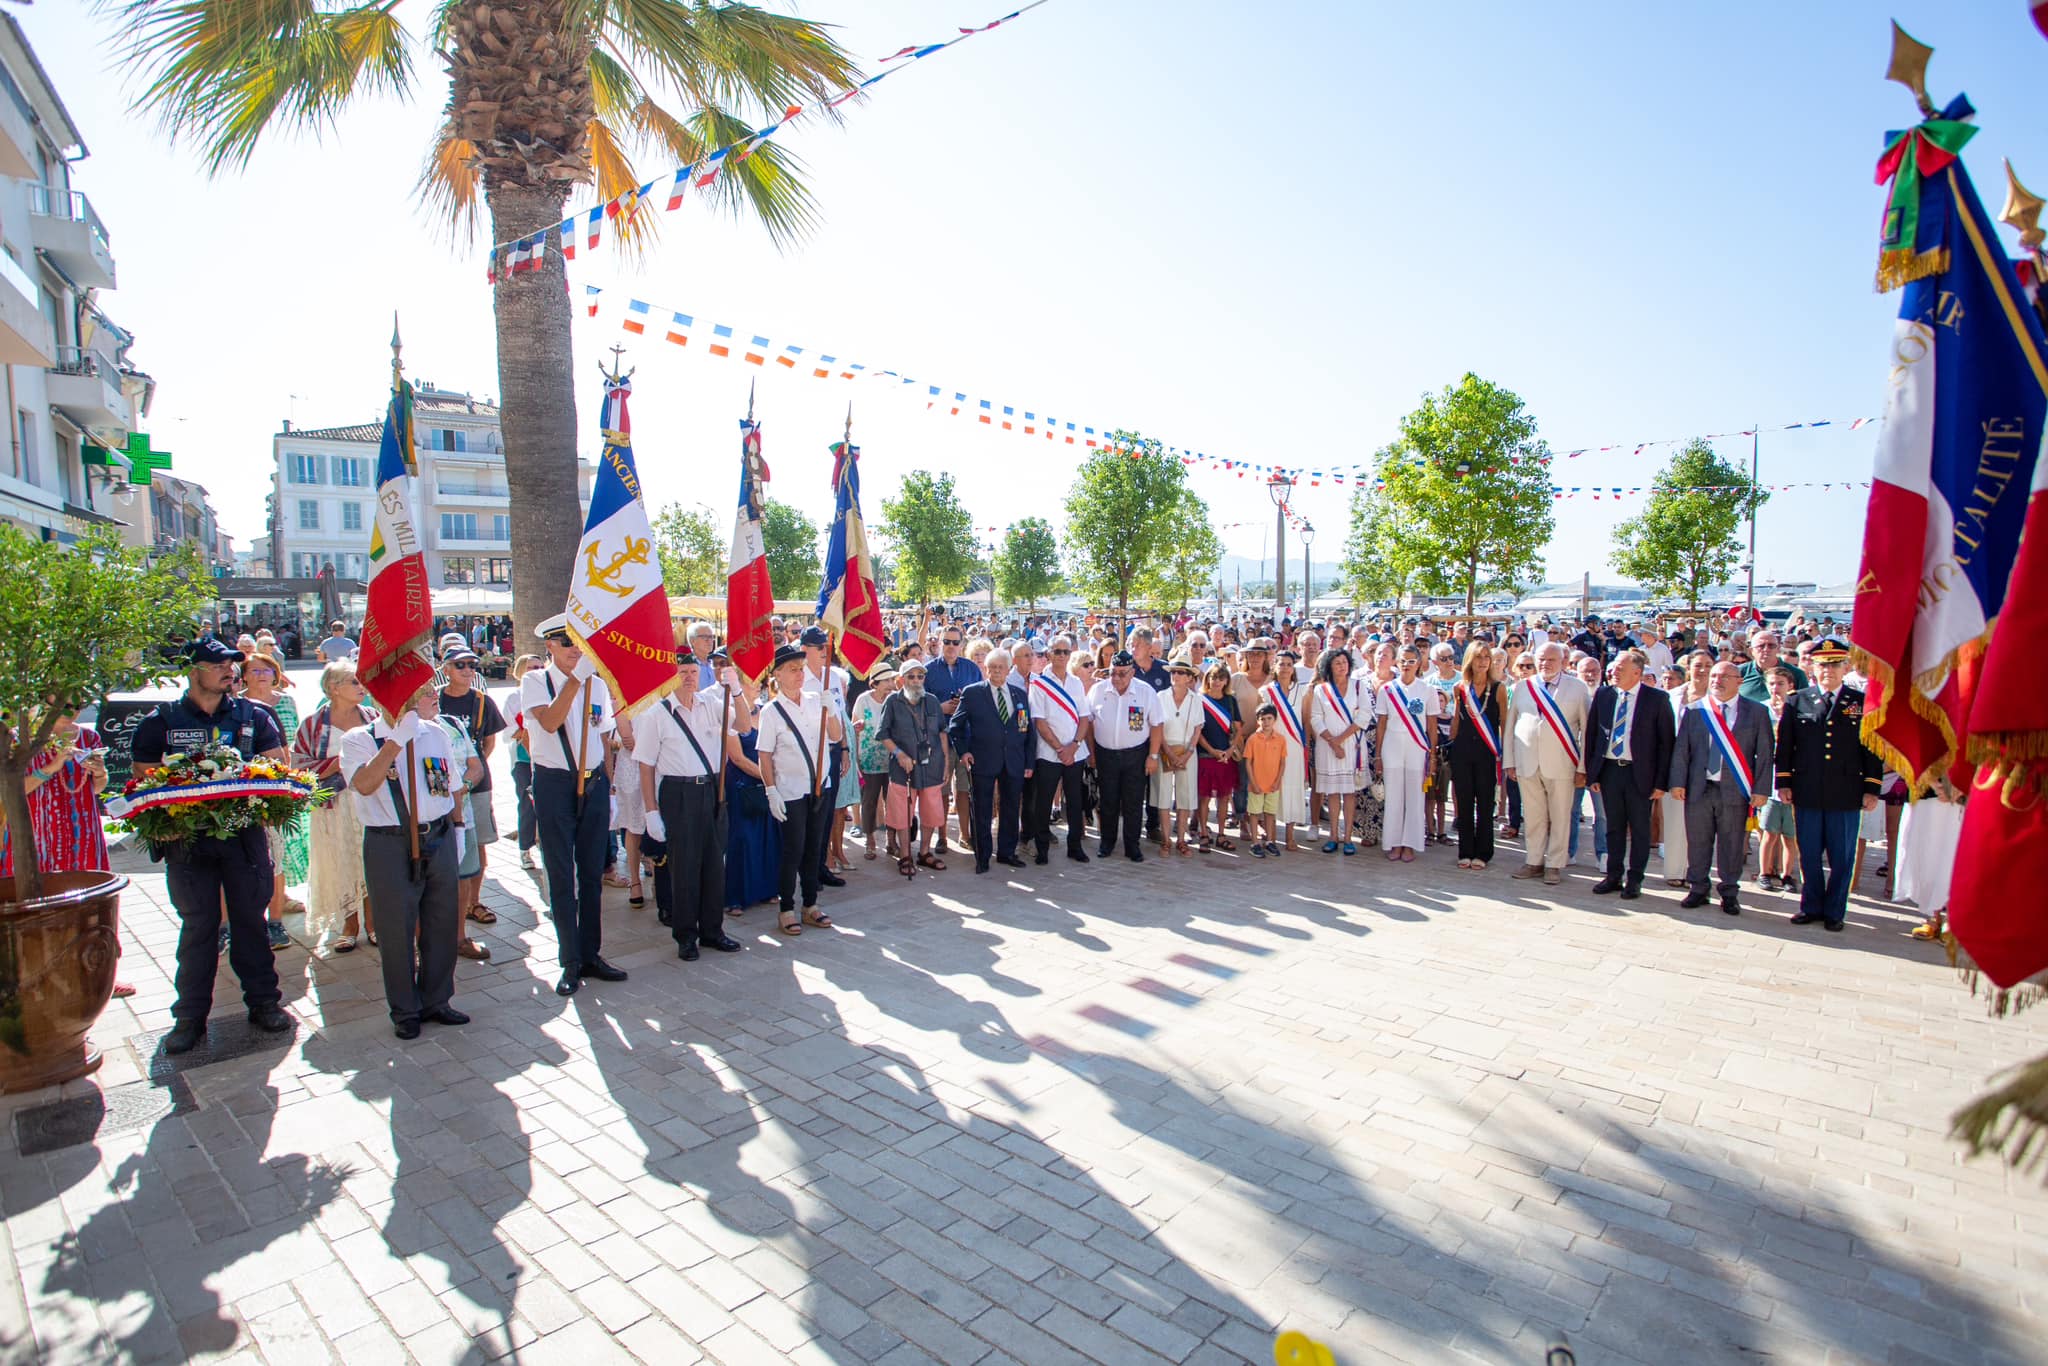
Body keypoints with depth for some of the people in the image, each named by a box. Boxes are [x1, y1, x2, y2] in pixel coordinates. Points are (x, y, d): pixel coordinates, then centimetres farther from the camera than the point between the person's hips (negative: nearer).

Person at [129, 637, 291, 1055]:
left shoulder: (253, 715, 6)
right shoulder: (161, 721, 3)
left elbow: (275, 766, 7)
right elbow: (144, 778, 3)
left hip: (245, 832, 1)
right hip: (188, 837, -1)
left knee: (250, 919, 8)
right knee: (197, 925, 5)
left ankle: (263, 1001, 18)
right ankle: (190, 1015, 17)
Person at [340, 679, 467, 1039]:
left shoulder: (435, 734, 7)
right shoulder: (359, 739, -7)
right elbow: (364, 784, -25)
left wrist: (455, 830, 12)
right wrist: (397, 739, -27)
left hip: (439, 840, 4)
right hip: (391, 846, -4)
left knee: (442, 925, 12)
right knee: (397, 931, 6)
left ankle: (435, 1001, 30)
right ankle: (405, 1011, 24)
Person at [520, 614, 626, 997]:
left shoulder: (598, 685, 7)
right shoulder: (535, 682, -3)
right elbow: (550, 722, -22)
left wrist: (609, 788, 9)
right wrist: (576, 676, -26)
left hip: (594, 783, 4)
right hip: (554, 784, -3)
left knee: (592, 874, 10)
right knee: (561, 876, 3)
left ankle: (591, 955, 22)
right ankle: (570, 962, 13)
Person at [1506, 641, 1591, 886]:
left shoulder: (1577, 688, 4)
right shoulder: (1521, 687, 9)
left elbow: (1586, 730, 3)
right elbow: (1510, 726, 11)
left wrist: (1582, 767, -1)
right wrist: (1509, 762, 7)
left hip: (1561, 764, -2)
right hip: (1527, 763, 2)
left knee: (1560, 817, 4)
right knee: (1533, 816, 8)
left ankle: (1554, 865, 14)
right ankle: (1534, 861, 19)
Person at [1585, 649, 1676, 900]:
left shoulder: (1656, 699, -6)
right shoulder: (1603, 695, 3)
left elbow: (1666, 742, -5)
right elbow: (1591, 735, 6)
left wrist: (1660, 782, -8)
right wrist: (1592, 774, 2)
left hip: (1640, 773, -3)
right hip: (1608, 770, 3)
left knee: (1639, 830, 8)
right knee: (1614, 827, 12)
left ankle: (1634, 880, 19)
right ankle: (1614, 876, 23)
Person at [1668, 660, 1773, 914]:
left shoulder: (1757, 712, 3)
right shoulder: (1694, 710, 6)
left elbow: (1765, 753, 0)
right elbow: (1681, 749, 5)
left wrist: (1760, 789, -5)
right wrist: (1678, 782, -1)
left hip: (1735, 790, -1)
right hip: (1698, 789, 1)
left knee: (1732, 844, 6)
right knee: (1697, 842, 8)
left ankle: (1730, 893, 18)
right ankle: (1697, 889, 20)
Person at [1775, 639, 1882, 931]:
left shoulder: (1863, 703, 4)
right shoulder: (1797, 701, 6)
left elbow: (1873, 750, 4)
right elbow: (1784, 745, 7)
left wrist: (1871, 789, 0)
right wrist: (1783, 782, 3)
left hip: (1846, 795, 0)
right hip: (1807, 794, 1)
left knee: (1841, 858, 7)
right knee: (1809, 855, 8)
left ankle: (1834, 911, 18)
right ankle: (1811, 907, 20)